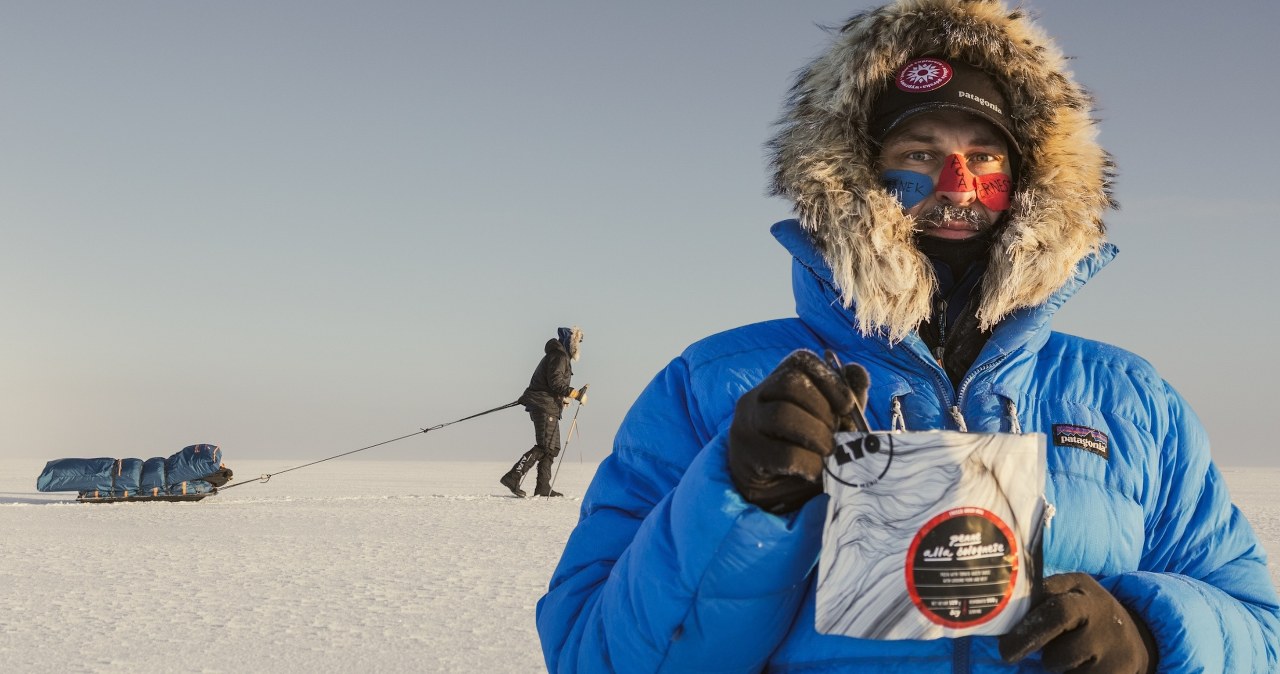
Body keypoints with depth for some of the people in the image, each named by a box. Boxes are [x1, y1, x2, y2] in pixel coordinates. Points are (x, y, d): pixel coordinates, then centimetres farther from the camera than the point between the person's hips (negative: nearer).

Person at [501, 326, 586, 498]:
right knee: (545, 446, -16)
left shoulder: (561, 356, 23)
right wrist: (576, 394, -18)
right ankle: (513, 477, -22)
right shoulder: (559, 357, -10)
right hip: (545, 406, -11)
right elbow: (555, 382, -20)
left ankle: (543, 487, 9)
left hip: (549, 407, 11)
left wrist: (563, 397, 18)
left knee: (552, 447, 10)